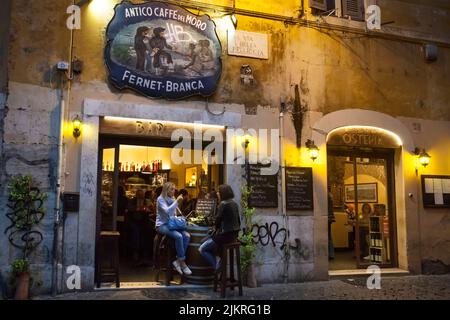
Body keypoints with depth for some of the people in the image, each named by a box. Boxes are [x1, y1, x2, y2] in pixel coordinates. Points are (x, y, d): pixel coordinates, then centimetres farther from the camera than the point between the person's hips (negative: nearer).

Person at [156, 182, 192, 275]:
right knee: (179, 236, -30)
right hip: (162, 225, -6)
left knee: (187, 236, -19)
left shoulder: (172, 199, 11)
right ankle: (182, 262, -18)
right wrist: (177, 201, -22)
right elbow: (167, 211, -24)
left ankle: (178, 261, -13)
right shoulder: (160, 199, -7)